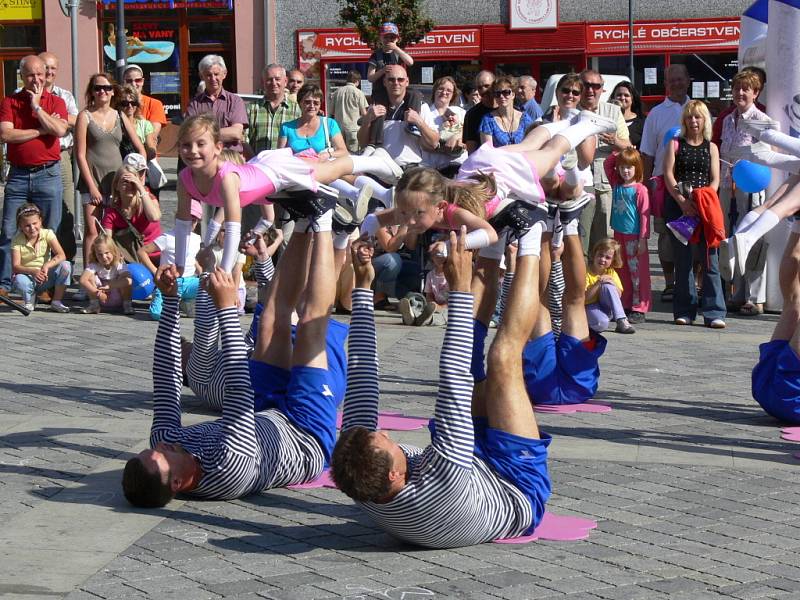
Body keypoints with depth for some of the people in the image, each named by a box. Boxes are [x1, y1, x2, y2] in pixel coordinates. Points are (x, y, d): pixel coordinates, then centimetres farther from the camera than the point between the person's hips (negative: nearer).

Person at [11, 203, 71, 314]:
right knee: (19, 281, -39)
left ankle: (56, 301, -11)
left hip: (46, 277, 2)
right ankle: (29, 300, -1)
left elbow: (61, 256, -19)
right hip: (28, 276, -2)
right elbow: (15, 266, -19)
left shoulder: (47, 234, -6)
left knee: (66, 266, -26)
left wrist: (46, 266, -36)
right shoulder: (17, 240, -9)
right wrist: (33, 271, -37)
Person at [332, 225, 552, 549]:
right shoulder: (440, 487, -46)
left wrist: (362, 286, -18)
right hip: (520, 491, -6)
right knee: (503, 358, -13)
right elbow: (453, 388, -44)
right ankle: (530, 243, 4)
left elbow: (360, 380, -21)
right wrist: (460, 289, -41)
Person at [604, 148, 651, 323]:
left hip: (634, 236, -7)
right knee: (622, 272, 12)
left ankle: (639, 309, 1)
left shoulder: (640, 189, -11)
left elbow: (644, 215, -11)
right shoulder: (616, 185, 7)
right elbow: (607, 163, 16)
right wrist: (618, 151, 3)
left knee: (637, 272, -2)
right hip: (619, 234, 7)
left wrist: (643, 239, -14)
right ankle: (625, 306, 19)